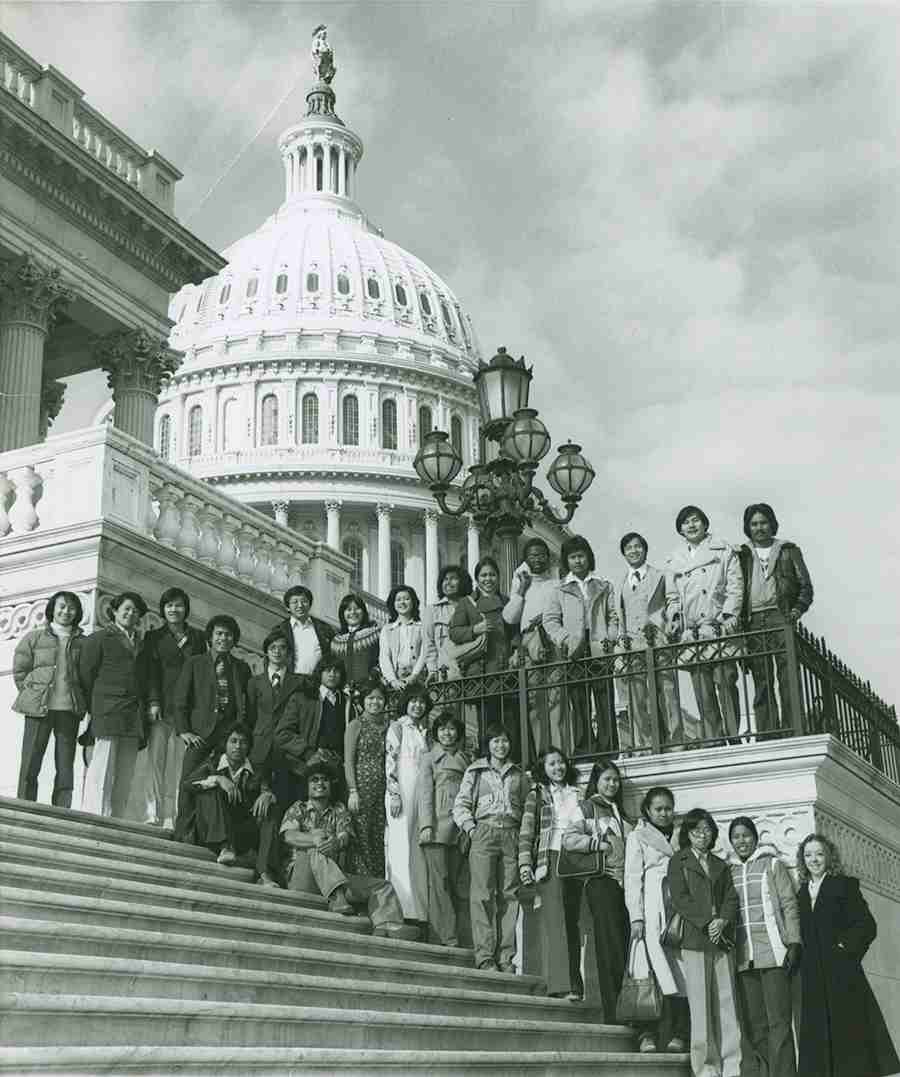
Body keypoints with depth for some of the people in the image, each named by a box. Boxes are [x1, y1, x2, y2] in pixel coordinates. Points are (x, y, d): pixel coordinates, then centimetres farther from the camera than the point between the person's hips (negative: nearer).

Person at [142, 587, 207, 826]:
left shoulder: (197, 637, 18)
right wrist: (153, 702, -8)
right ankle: (153, 816, -9)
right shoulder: (154, 637, 15)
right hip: (162, 708, -1)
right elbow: (151, 672, 6)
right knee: (156, 762, -8)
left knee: (185, 764, -7)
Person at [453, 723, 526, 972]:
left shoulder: (518, 774, 19)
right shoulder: (475, 771, 13)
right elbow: (460, 804, 7)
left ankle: (506, 957, -3)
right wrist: (471, 829, -7)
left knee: (510, 895, -3)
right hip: (484, 833, -2)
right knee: (483, 894, -10)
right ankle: (485, 956, -12)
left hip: (512, 836, 2)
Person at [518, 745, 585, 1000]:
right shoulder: (537, 795, 7)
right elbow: (526, 833, 2)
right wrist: (524, 864, -9)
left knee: (572, 922, 3)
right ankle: (560, 985, -17)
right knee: (555, 921, -12)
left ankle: (574, 985, 4)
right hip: (550, 860, -4)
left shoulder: (576, 795, 18)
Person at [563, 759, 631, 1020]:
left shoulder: (618, 811, 24)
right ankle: (611, 1015, -9)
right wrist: (600, 844, -12)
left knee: (625, 947, 0)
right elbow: (569, 839, -7)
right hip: (601, 881, -6)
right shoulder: (587, 807, 5)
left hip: (624, 882, 6)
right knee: (610, 949, -9)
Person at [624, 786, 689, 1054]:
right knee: (657, 969, -13)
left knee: (681, 972, -6)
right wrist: (636, 917, -7)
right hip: (652, 910, -3)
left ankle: (679, 1034, -8)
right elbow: (633, 878, 4)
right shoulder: (637, 836, 11)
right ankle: (649, 1034, -13)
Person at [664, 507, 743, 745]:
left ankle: (732, 735, -8)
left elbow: (735, 585, 5)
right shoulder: (674, 560, 19)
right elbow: (672, 597, 20)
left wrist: (728, 615, -7)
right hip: (690, 631, 2)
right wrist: (674, 619, 2)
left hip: (720, 627, -2)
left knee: (725, 682, -11)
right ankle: (711, 741, -1)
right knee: (702, 689, -2)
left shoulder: (723, 551, 12)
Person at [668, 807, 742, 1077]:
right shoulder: (678, 862, 8)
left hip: (722, 941, 4)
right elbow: (680, 898, -3)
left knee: (728, 1004, -2)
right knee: (700, 1005, -6)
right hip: (694, 941, -4)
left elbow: (731, 898, 11)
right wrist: (706, 923, -12)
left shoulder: (720, 865, 22)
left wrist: (723, 921, -8)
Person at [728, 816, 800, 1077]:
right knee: (752, 1025, 1)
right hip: (743, 957, 3)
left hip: (773, 952, -3)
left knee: (778, 1021, -8)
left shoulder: (773, 865, 8)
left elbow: (789, 905, 2)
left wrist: (794, 943, -7)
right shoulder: (729, 873, 17)